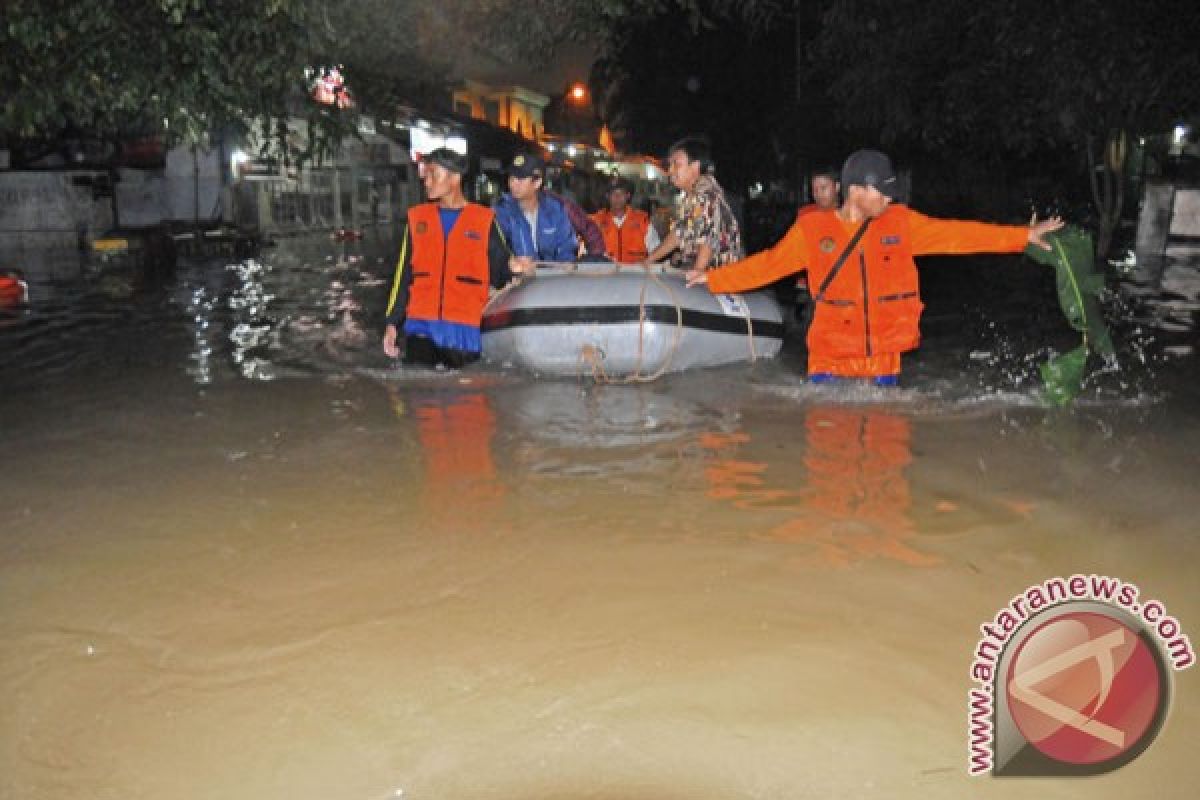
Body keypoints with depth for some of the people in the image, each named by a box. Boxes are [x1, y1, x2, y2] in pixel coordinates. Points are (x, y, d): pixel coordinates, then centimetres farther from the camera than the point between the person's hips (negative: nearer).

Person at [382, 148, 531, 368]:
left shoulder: (484, 220, 4)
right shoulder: (417, 218, 11)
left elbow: (498, 275, 4)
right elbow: (403, 276, 13)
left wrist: (511, 267, -20)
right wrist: (392, 323, 9)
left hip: (464, 331, -2)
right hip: (421, 328, 2)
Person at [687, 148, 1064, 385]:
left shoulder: (901, 222, 4)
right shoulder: (812, 229, -2)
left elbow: (956, 234, 6)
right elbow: (769, 264, 3)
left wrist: (1023, 235, 6)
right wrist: (712, 278, -1)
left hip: (884, 359, 2)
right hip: (830, 360, -2)